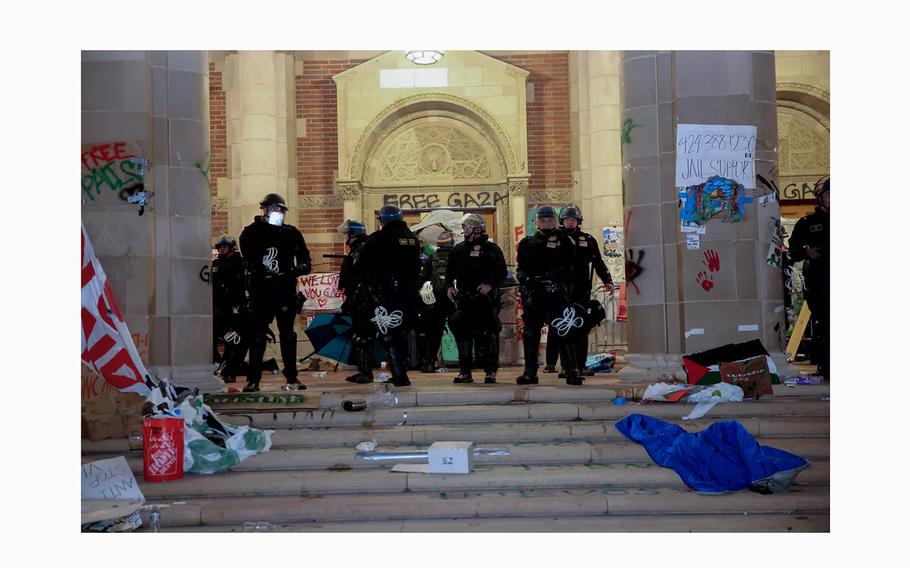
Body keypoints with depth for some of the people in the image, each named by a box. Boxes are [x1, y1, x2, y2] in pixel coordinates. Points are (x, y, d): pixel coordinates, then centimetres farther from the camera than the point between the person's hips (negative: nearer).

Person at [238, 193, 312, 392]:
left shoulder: (291, 233, 9)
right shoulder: (252, 232, 5)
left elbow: (305, 260, 9)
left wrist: (298, 269, -11)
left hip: (285, 290, 1)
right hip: (260, 290, -1)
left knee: (288, 335, 6)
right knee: (257, 335, 1)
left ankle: (291, 378, 13)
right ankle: (253, 379, 8)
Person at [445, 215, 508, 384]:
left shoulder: (491, 248, 1)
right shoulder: (459, 249, 16)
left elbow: (502, 272, -3)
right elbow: (450, 270, 19)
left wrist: (491, 284, -17)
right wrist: (449, 286, 3)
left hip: (486, 299, -4)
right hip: (464, 300, 5)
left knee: (487, 335, -5)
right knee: (462, 333, 2)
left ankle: (491, 371, 5)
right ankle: (465, 371, 11)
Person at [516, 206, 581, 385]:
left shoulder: (564, 241, 9)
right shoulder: (527, 243, 16)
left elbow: (570, 266, 1)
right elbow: (521, 269, 12)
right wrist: (524, 289, -2)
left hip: (557, 293, -3)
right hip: (533, 294, 3)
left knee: (565, 330, -8)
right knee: (531, 333, 6)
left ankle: (572, 371, -3)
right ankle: (530, 371, 14)